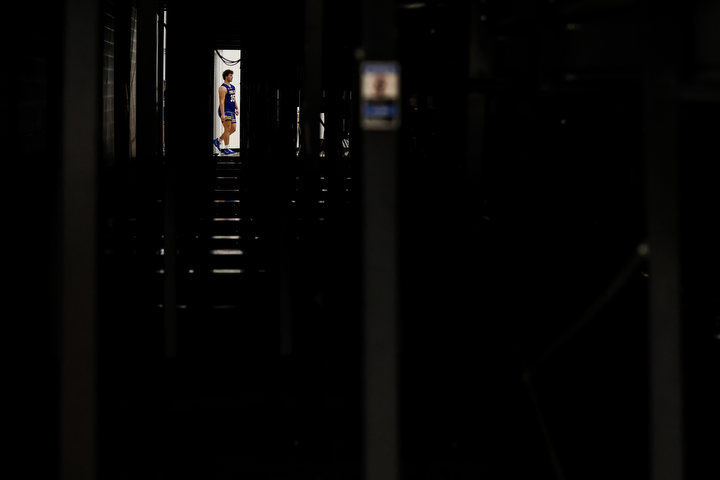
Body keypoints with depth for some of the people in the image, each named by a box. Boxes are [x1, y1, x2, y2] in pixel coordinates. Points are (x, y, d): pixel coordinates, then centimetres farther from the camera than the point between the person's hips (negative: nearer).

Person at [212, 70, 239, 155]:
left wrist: (237, 109, 14)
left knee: (233, 129, 8)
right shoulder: (223, 88, -12)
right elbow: (222, 101, -17)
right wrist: (222, 114, -23)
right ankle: (225, 148, -6)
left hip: (232, 111, 9)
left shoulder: (232, 87, 17)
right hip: (225, 111, -9)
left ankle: (218, 140, 21)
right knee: (228, 129, -9)